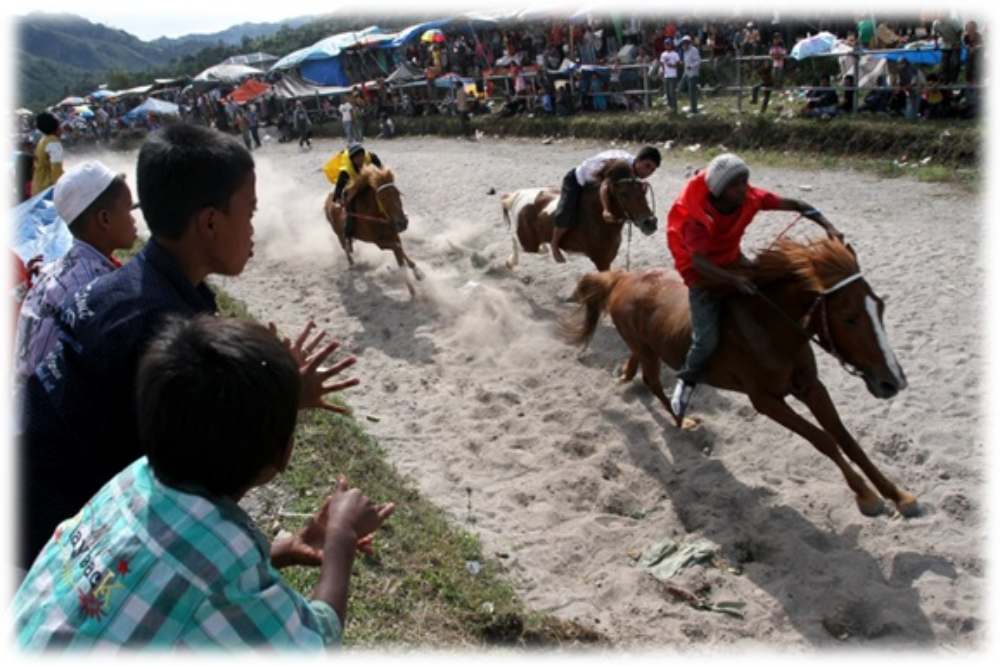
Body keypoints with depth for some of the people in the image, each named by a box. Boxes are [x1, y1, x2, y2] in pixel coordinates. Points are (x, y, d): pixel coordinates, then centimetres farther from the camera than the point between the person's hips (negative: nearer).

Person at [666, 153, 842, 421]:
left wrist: (828, 227, -22)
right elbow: (699, 262, -37)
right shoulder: (697, 216, -31)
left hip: (733, 261, 7)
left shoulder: (750, 197, -16)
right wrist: (733, 280, -50)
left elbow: (795, 205, -10)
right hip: (702, 273, -6)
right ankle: (686, 382, 9)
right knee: (707, 339, -17)